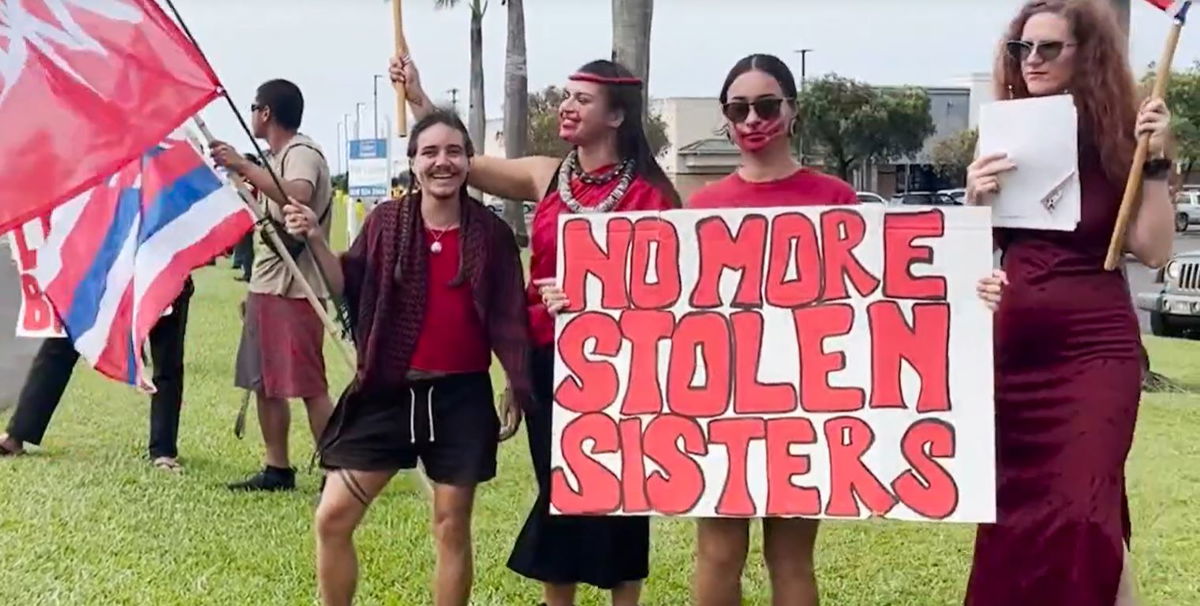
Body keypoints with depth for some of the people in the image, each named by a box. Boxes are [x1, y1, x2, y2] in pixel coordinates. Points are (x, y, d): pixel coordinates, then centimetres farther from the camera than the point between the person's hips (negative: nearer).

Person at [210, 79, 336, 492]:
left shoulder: (302, 153, -11)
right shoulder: (276, 158, 19)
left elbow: (297, 197, -34)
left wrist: (243, 166, -30)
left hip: (293, 289, -10)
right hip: (266, 286, 10)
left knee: (309, 386, -11)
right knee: (264, 382, 12)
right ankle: (277, 470, 20)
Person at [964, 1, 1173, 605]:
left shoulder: (1118, 139, -3)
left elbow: (1154, 251, -6)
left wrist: (1156, 161, -14)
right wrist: (975, 200, -8)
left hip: (1095, 346, -4)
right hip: (1012, 344, 4)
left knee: (1083, 506, -12)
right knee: (1016, 505, 10)